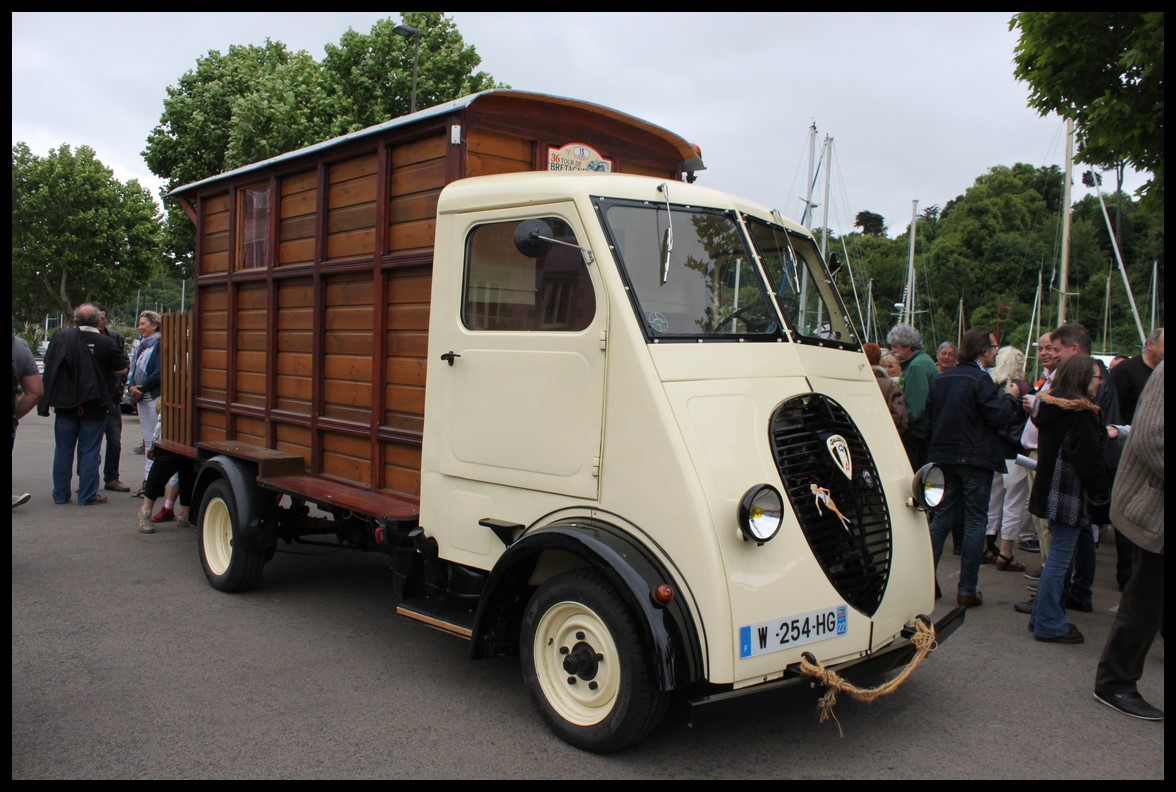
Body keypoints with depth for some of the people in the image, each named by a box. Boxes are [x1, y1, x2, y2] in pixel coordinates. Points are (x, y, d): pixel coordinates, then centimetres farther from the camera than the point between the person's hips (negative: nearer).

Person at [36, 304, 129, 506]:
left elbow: (49, 367, 0)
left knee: (63, 450, 11)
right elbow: (121, 368, -1)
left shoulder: (60, 337, -5)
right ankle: (87, 494, 6)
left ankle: (61, 493, 17)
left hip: (65, 403, 2)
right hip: (94, 405, -2)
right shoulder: (105, 343, -10)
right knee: (90, 451, 4)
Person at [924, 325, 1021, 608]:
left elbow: (929, 416, 12)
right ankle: (967, 590, 4)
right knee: (975, 521, 1)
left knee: (942, 516, 13)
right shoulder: (981, 380, -14)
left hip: (943, 457, 7)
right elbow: (998, 417, -16)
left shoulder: (942, 379, 8)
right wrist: (1010, 397, 1)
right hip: (975, 458, -6)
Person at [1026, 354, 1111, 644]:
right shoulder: (1079, 412, -16)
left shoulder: (1051, 406, 12)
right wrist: (1102, 492, -8)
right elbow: (1089, 459, -17)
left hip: (1053, 492, 10)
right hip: (1071, 496, -10)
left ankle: (1044, 617, 23)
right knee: (1060, 559, -4)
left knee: (1058, 557, 17)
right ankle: (1049, 624, 2)